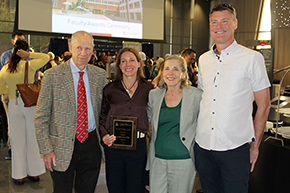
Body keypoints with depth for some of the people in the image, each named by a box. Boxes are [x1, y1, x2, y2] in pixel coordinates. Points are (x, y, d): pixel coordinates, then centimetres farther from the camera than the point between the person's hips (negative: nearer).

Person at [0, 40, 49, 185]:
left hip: (14, 104, 2)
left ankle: (19, 175, 20)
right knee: (33, 138, 10)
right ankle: (34, 172, 22)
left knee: (17, 140, 11)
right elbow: (46, 57, 2)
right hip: (30, 103, -2)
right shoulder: (29, 66, -9)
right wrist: (28, 55, -4)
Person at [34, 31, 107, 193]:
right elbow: (41, 117, -5)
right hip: (63, 146, -2)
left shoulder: (100, 75, 2)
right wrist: (47, 150, -9)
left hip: (92, 143, 3)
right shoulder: (52, 75, -8)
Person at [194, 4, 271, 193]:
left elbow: (264, 105, -2)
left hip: (235, 148, -4)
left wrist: (255, 145, -3)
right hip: (203, 145, 4)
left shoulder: (252, 58, -4)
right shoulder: (203, 60, 9)